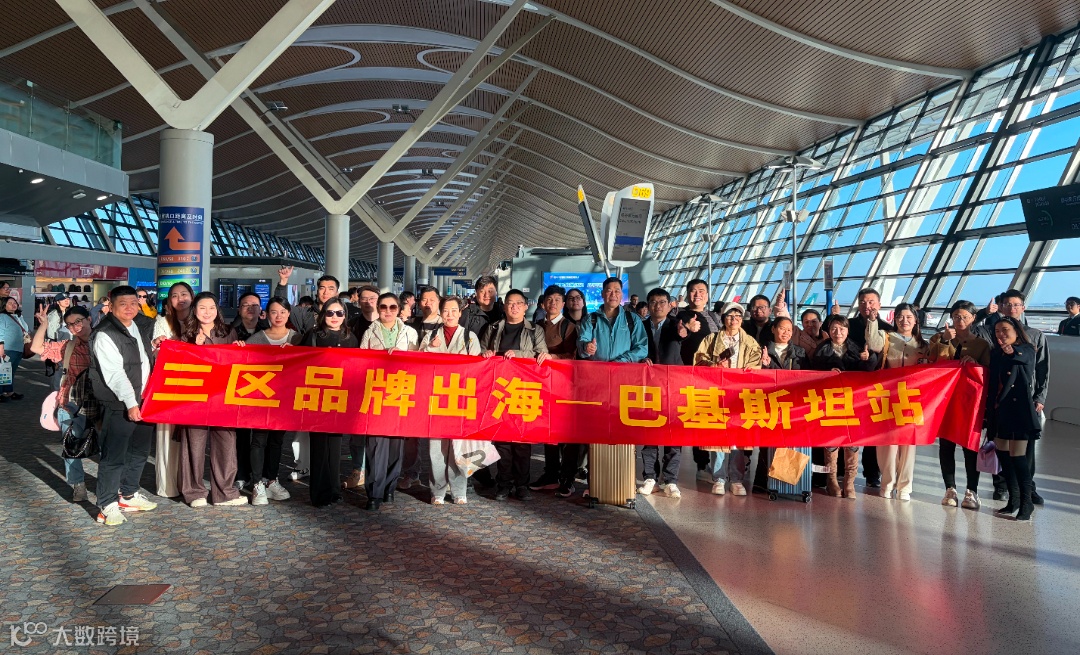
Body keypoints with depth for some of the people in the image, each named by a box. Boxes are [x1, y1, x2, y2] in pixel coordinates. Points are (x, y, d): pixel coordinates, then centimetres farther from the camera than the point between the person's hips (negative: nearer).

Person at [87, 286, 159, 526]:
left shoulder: (142, 325, 9)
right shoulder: (105, 335, -13)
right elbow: (115, 374, -20)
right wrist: (131, 403, -25)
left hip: (144, 401, 8)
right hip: (119, 405, -8)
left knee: (139, 452, 17)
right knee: (113, 457, -3)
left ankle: (129, 495, 31)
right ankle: (107, 506, 7)